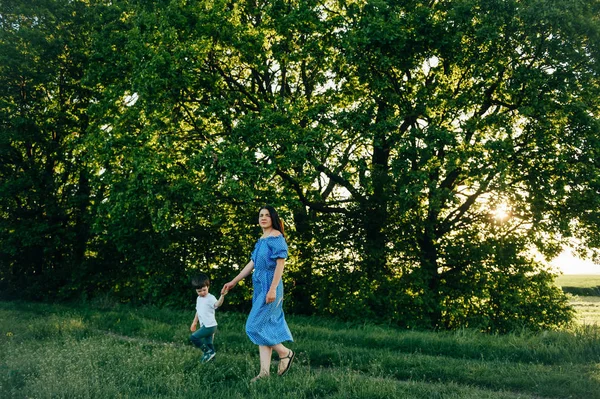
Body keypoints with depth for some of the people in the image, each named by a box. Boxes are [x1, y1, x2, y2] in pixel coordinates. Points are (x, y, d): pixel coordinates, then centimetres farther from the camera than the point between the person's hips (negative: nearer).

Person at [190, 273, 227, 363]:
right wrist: (194, 322, 28)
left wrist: (222, 296, -56)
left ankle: (208, 352, -3)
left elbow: (217, 304, -37)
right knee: (208, 343, 13)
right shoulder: (198, 299, 12)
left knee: (193, 337, -11)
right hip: (205, 326, 8)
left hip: (210, 326, -8)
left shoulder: (210, 298, -15)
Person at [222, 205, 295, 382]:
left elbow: (281, 263, -15)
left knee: (256, 326, -10)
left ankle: (285, 353, 7)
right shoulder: (261, 239, 16)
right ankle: (264, 371, 7)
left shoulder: (277, 237, -9)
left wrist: (273, 289, -22)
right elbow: (252, 264, 20)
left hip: (270, 288, -9)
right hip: (259, 287, 9)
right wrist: (234, 282, 21)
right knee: (265, 328, 6)